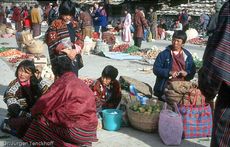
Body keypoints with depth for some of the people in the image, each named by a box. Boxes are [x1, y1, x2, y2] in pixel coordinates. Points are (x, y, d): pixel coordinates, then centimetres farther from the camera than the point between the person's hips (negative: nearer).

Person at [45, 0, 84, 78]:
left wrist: (76, 50, -10)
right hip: (60, 59, -5)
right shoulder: (55, 24, -4)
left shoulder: (74, 24, 12)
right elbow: (53, 41, -11)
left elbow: (80, 39, 9)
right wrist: (67, 51, -18)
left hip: (73, 58, 5)